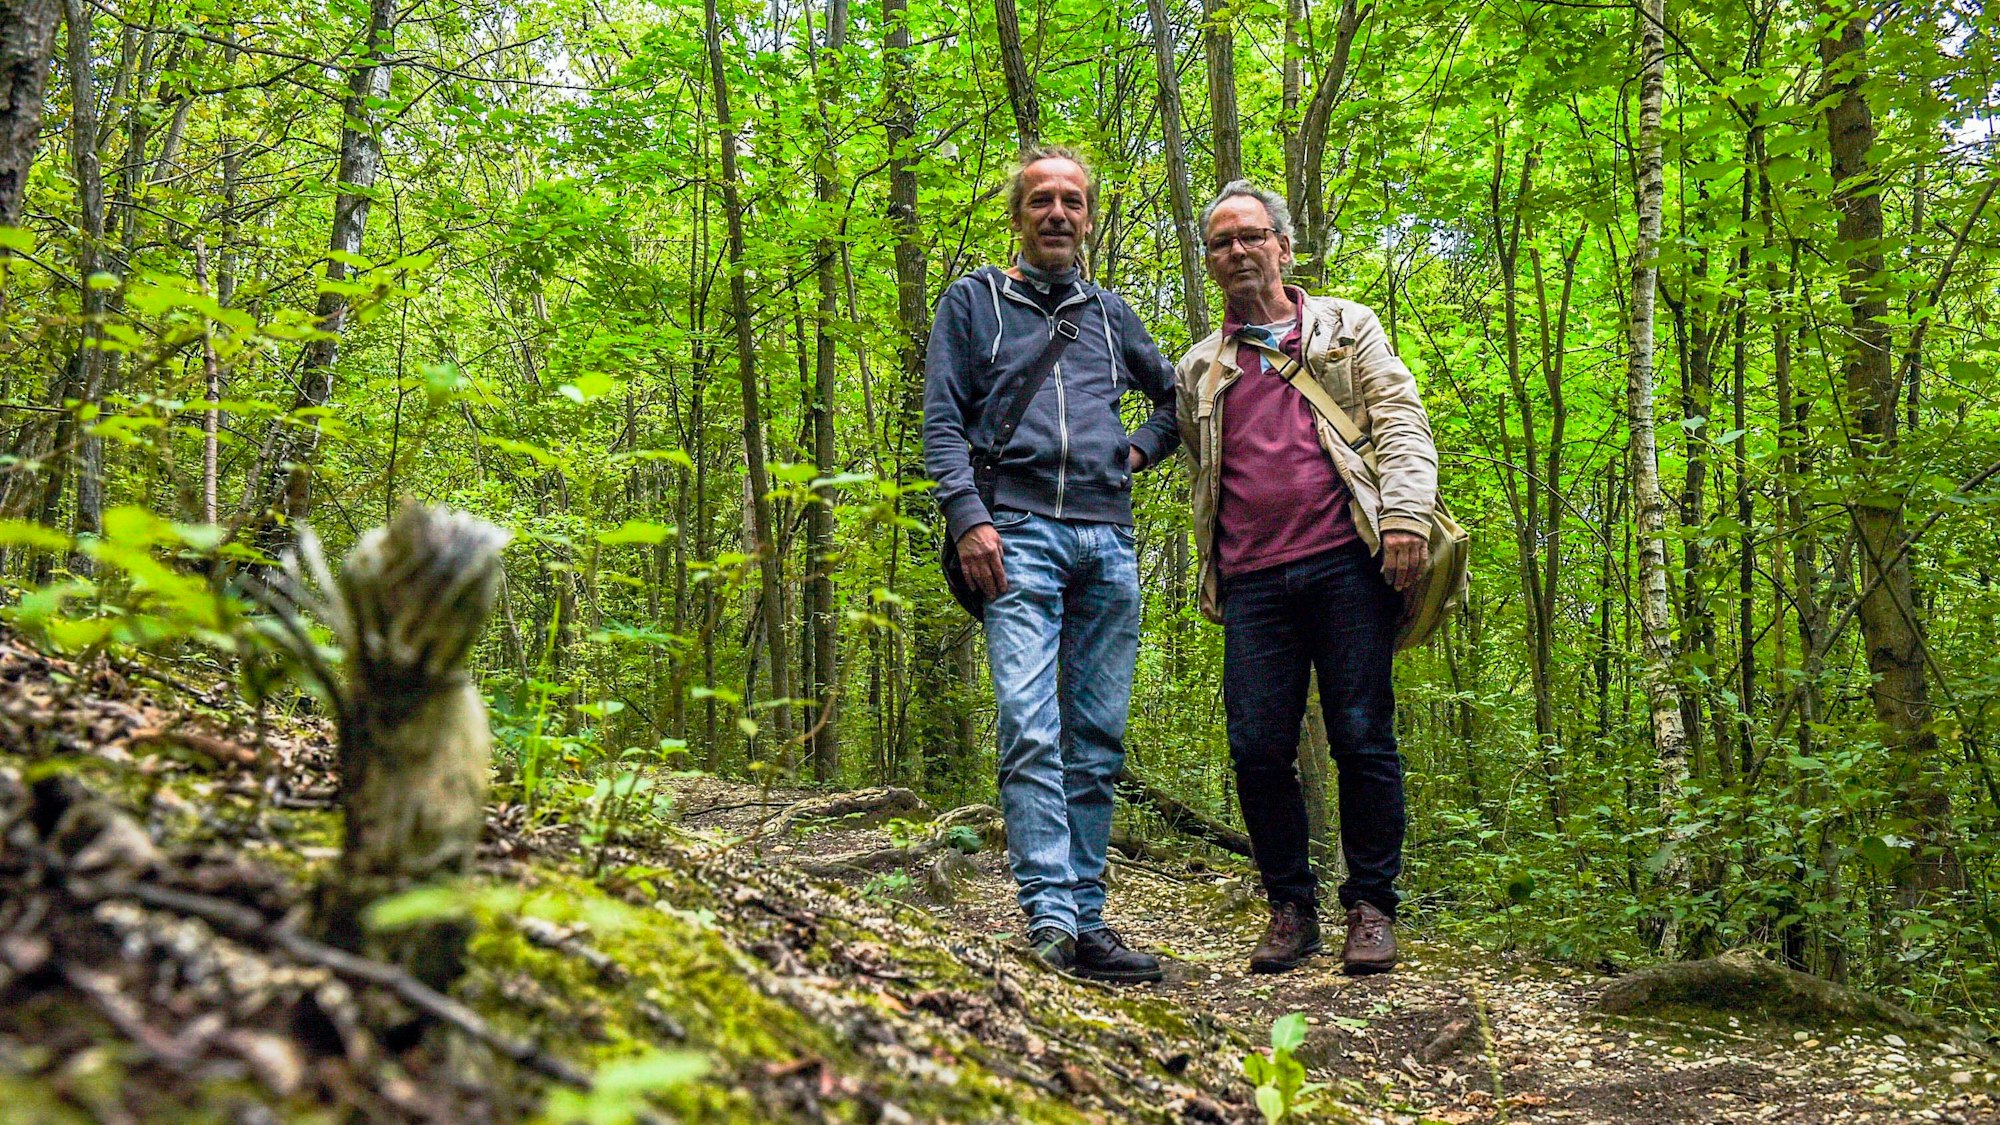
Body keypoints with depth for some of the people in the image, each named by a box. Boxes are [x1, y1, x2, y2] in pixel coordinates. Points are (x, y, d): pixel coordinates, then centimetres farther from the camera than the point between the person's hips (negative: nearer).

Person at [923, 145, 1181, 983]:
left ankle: (1086, 920, 8)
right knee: (1030, 730, -17)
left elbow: (1178, 395, 35)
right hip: (1020, 534, -4)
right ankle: (1049, 915, -19)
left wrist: (1140, 449, 15)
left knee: (1099, 740, 2)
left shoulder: (1108, 312, 22)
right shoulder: (975, 300, 13)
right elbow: (942, 419, 4)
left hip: (1109, 542, 4)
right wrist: (967, 517, -10)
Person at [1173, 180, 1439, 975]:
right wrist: (1211, 580, 19)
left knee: (1362, 737, -3)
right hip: (1253, 581, 3)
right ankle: (1291, 908, 12)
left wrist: (1406, 514, -11)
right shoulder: (1200, 369, 23)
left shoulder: (1346, 329, 17)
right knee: (1258, 748, -2)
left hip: (1346, 562, -2)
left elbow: (1401, 423, 6)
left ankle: (1371, 906, 9)